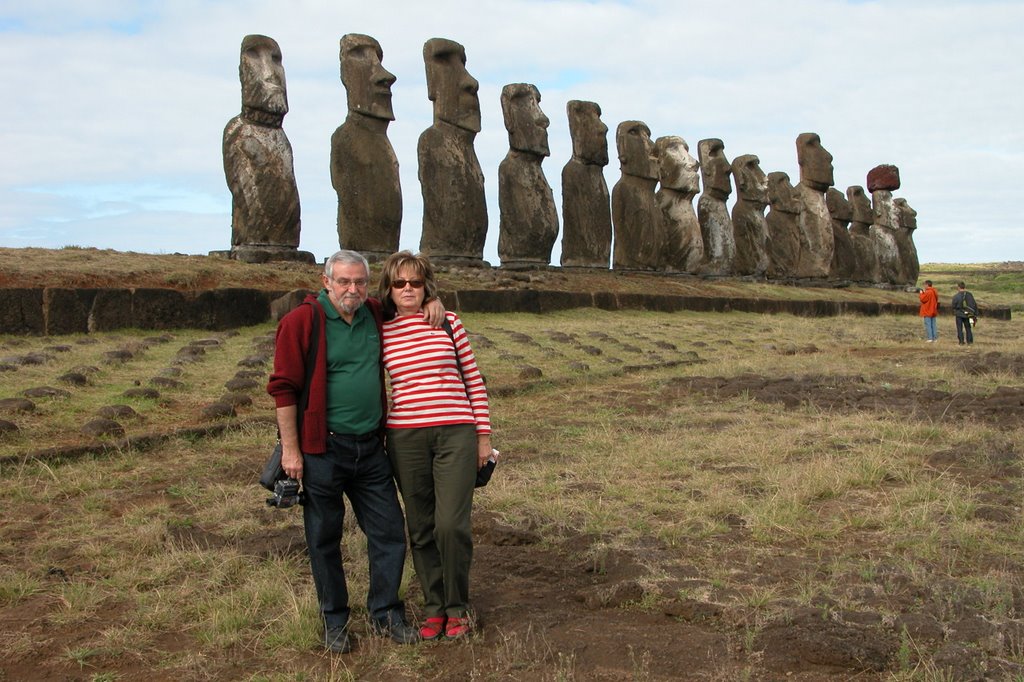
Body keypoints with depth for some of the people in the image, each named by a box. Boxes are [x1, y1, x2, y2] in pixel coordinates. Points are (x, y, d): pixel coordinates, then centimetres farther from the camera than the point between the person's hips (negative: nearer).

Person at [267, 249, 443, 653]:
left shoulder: (375, 315, 7)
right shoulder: (302, 321, -10)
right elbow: (284, 388, -10)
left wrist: (430, 302, 5)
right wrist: (290, 449, -13)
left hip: (371, 449, 5)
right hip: (322, 450, -5)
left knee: (389, 532, 8)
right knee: (324, 539, 8)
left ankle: (385, 613, 25)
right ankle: (334, 622, 24)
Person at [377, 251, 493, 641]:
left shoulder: (449, 323, 4)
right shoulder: (381, 333, 6)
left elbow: (474, 380, 7)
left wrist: (484, 436, 5)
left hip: (455, 435, -1)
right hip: (406, 438, 2)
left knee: (451, 524, -10)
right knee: (421, 529, 7)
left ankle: (457, 608, 10)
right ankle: (433, 608, 22)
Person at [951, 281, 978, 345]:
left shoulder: (956, 296, -13)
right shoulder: (969, 295, -2)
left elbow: (954, 306, -6)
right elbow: (974, 305, 1)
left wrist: (954, 313, 15)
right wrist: (975, 315, 7)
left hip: (959, 314, -3)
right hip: (967, 315, 3)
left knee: (959, 328, 5)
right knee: (968, 328, 13)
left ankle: (961, 342, 3)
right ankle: (969, 342, 12)